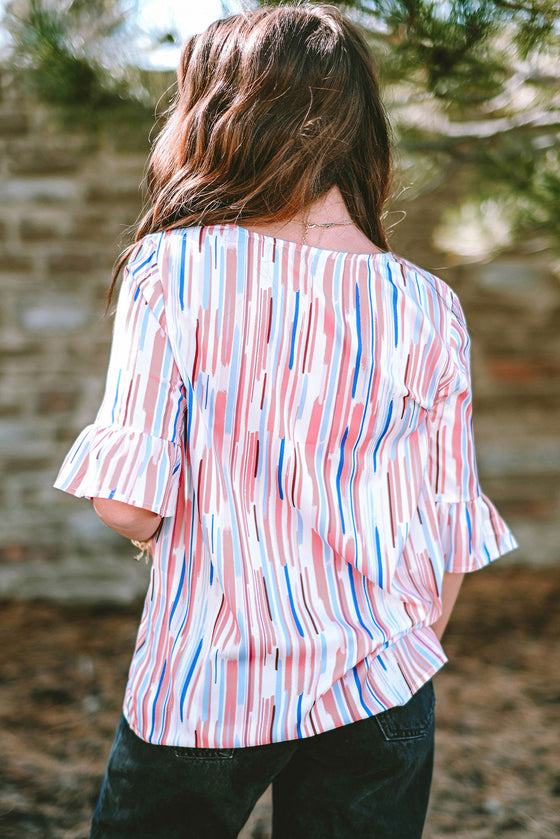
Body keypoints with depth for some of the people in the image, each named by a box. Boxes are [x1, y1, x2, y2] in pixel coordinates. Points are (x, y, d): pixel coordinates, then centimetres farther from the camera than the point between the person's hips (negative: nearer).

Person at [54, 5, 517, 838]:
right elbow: (448, 542, -1)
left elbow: (129, 508, -15)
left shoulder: (174, 270, -12)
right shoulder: (430, 309, -5)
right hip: (379, 691, 2)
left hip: (202, 689, -1)